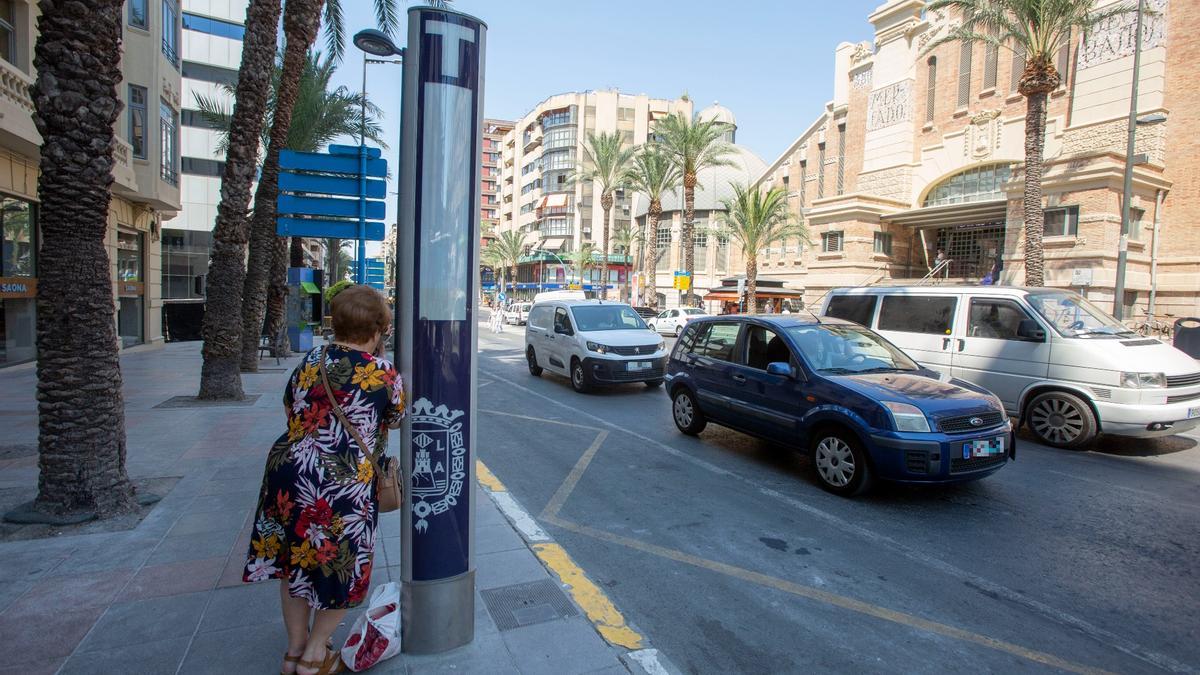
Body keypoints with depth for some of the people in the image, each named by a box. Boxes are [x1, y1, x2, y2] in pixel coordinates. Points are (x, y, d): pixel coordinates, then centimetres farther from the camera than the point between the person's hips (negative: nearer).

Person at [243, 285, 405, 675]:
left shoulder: (308, 363, 4)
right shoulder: (384, 375, -10)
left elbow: (290, 412, 16)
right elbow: (397, 420, 4)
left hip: (288, 474, 6)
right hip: (342, 487, -5)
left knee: (294, 562, 23)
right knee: (342, 569, 17)